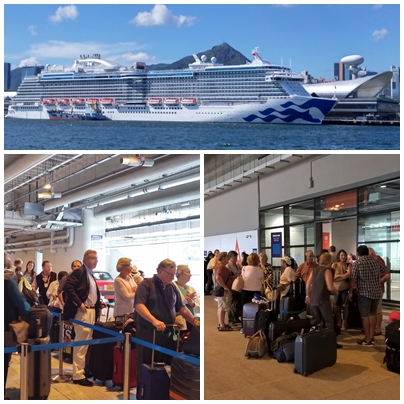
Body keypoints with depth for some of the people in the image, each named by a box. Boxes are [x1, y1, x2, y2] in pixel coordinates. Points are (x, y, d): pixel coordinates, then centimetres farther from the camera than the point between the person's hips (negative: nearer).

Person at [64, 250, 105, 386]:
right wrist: (79, 303, -22)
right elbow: (68, 287, -20)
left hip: (91, 311, 9)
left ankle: (83, 368, 23)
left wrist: (98, 303, 9)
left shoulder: (91, 275, 18)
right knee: (81, 343, -6)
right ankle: (78, 375, -1)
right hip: (82, 311, -9)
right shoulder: (79, 272, -10)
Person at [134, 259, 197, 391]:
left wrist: (196, 323, 7)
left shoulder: (172, 288, 12)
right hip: (148, 334, -5)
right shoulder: (146, 284, -7)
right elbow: (139, 305, -20)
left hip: (168, 334, 5)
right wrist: (154, 321, -33)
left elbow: (181, 308, 17)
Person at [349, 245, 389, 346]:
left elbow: (353, 279, -11)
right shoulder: (376, 261, 7)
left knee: (365, 316, 1)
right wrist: (378, 282, 16)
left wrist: (350, 292, 0)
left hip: (364, 292, -6)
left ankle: (368, 340, 3)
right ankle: (372, 337, 24)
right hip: (376, 291, 6)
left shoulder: (357, 263, -7)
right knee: (372, 314, 19)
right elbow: (387, 274, 9)